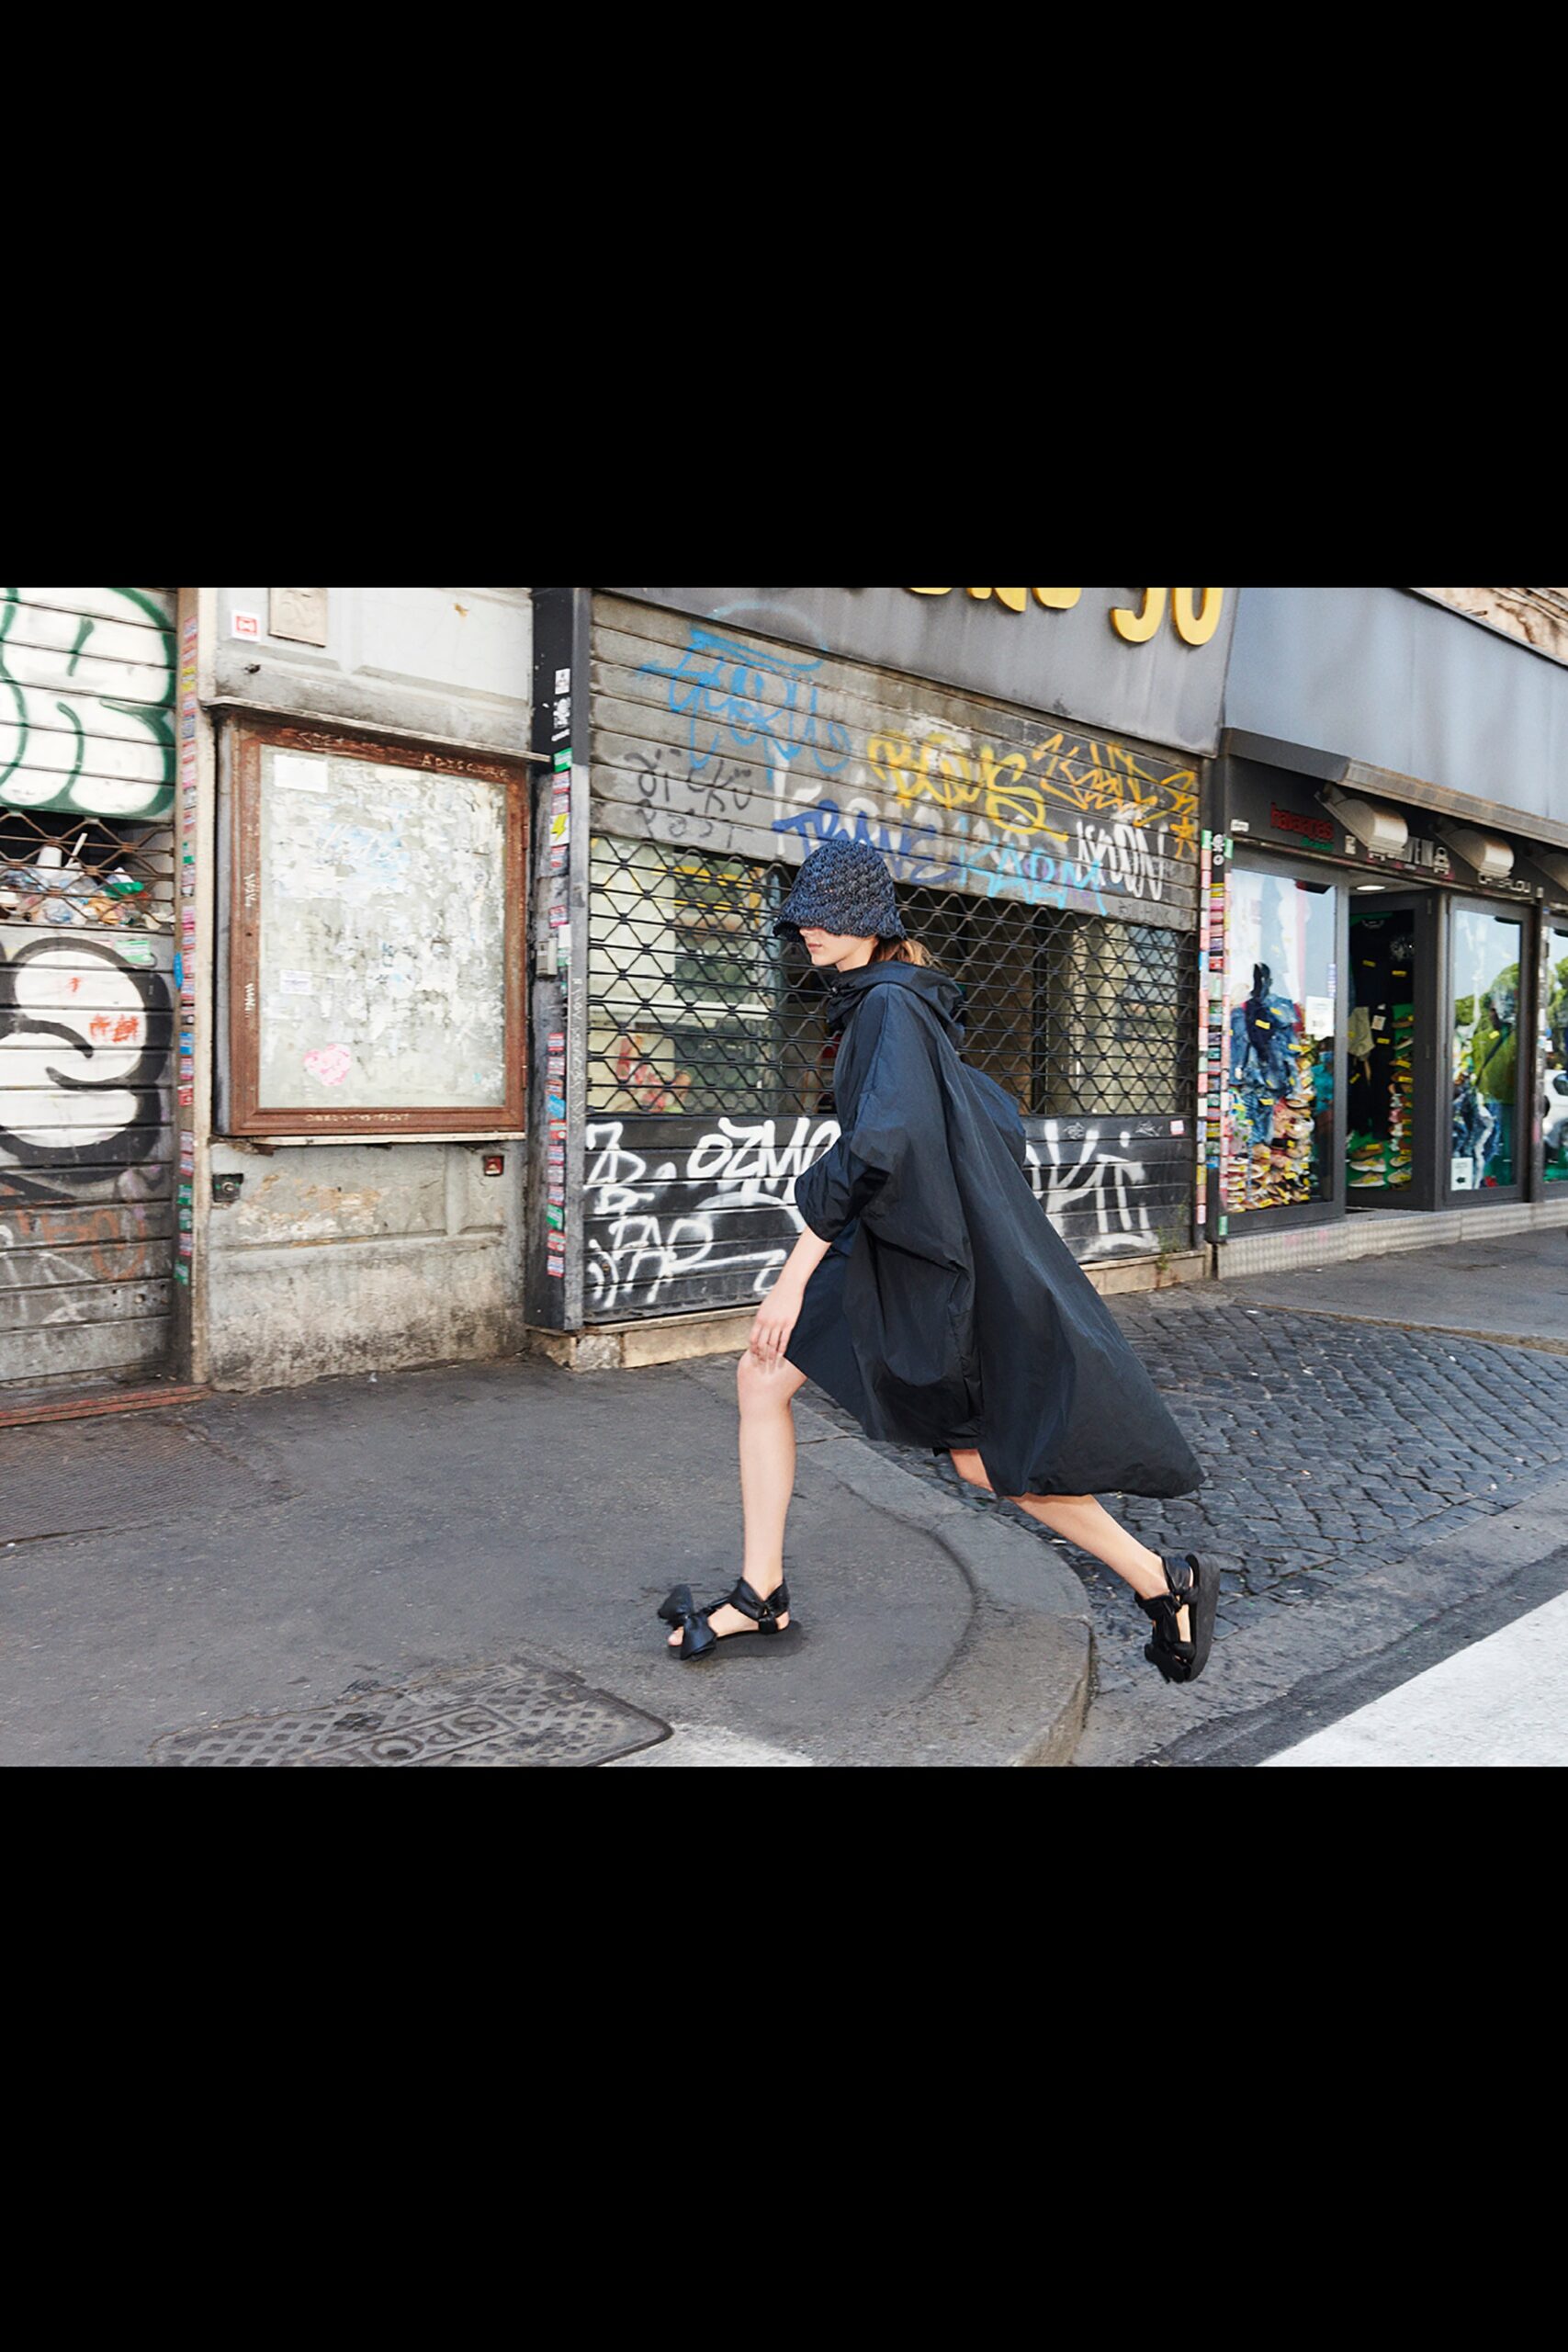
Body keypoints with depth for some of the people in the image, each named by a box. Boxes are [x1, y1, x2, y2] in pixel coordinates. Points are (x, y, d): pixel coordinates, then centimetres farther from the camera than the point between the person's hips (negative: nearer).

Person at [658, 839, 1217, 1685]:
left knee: (984, 1463, 1)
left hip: (930, 1255, -10)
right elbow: (995, 1116, 19)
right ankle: (760, 1598, 13)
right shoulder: (878, 1003, 13)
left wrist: (796, 1273, -27)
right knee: (761, 1377, 4)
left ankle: (1166, 1587, 19)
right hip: (881, 1249, 10)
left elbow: (877, 1143, -29)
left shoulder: (890, 1004, -16)